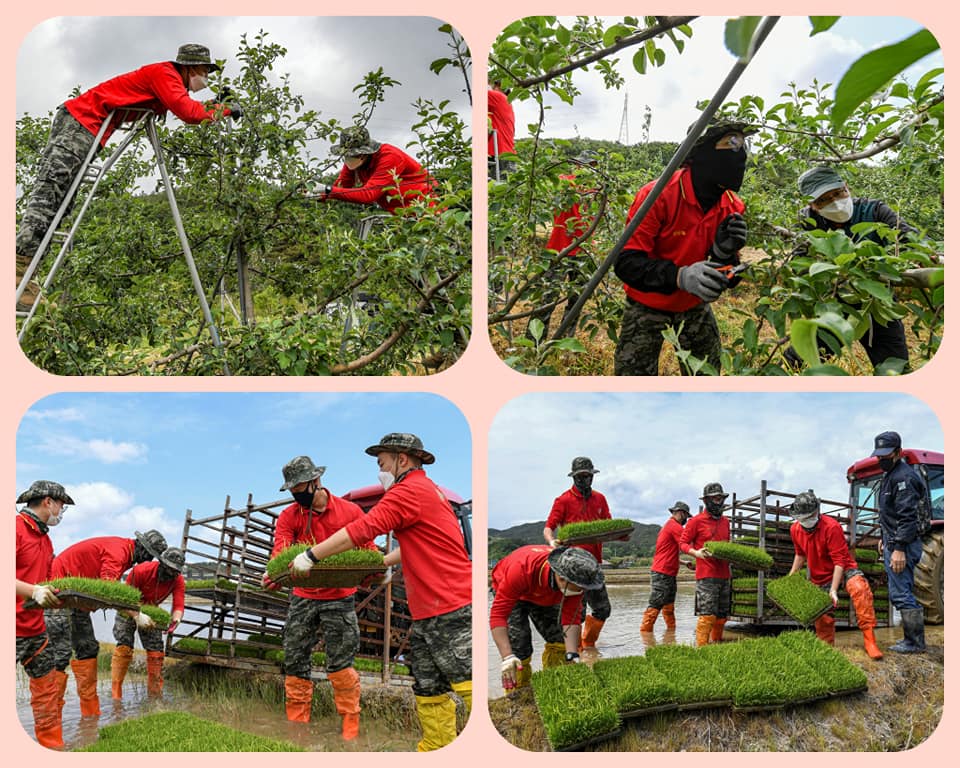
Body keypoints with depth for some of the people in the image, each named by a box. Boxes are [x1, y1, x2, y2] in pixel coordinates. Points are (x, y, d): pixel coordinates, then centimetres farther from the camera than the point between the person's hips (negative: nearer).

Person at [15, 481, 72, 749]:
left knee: (49, 687, 12)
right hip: (14, 629, -9)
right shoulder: (17, 527, -14)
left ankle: (52, 746, 20)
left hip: (35, 627, 9)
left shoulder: (44, 538, 16)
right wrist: (34, 591, -31)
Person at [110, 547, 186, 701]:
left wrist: (175, 620, -49)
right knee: (124, 647, -19)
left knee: (156, 652, -1)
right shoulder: (141, 571, -33)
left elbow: (179, 605, -26)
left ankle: (155, 694, 9)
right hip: (128, 610, -4)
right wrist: (137, 616, -48)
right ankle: (115, 694, -17)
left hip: (150, 614, 4)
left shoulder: (178, 580, -20)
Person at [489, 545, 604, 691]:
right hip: (510, 593, -4)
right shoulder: (521, 569, -45)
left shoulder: (575, 578, -31)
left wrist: (572, 655, -40)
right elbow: (498, 614, -44)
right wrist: (507, 657, -52)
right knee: (519, 650, -17)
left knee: (560, 640, -8)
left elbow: (571, 619, -26)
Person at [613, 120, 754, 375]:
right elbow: (626, 263, -28)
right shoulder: (658, 196, -25)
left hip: (694, 304, 5)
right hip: (649, 304, -5)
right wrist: (680, 276, -43)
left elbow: (724, 278, -3)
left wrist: (724, 253, -26)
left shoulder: (732, 207, -8)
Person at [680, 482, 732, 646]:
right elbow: (683, 543, -1)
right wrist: (695, 552, -19)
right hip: (706, 575, -7)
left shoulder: (725, 522, 17)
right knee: (707, 615, -12)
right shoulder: (696, 521, -3)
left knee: (721, 616, 10)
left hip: (724, 575, 7)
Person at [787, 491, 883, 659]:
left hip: (843, 569, -5)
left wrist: (833, 590, -32)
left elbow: (839, 561, -26)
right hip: (819, 577, 5)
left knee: (860, 589, -34)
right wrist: (791, 576, 6)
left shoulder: (831, 527, -25)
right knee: (822, 616, 2)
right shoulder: (795, 530, -6)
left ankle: (869, 640, -34)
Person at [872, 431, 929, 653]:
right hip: (893, 543, 11)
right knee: (900, 593, 15)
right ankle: (913, 638, 22)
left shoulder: (904, 478, -17)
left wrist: (899, 549, -26)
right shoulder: (890, 475, 17)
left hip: (902, 545, -11)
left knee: (901, 594, -8)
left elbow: (907, 518, -23)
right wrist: (884, 537, 29)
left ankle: (915, 642, -1)